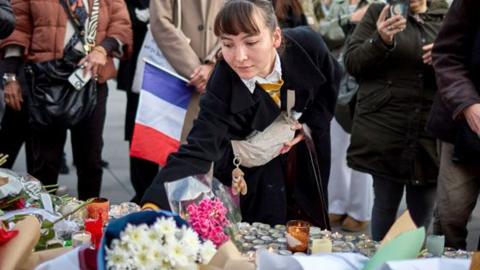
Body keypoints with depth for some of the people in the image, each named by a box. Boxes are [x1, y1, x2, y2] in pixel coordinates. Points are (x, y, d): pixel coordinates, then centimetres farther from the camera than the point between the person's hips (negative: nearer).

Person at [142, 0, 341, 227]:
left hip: (307, 151, 3)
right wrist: (154, 205, -60)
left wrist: (307, 126, -19)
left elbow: (332, 83, -7)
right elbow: (197, 151, -45)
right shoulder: (222, 88, -35)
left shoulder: (307, 45, -30)